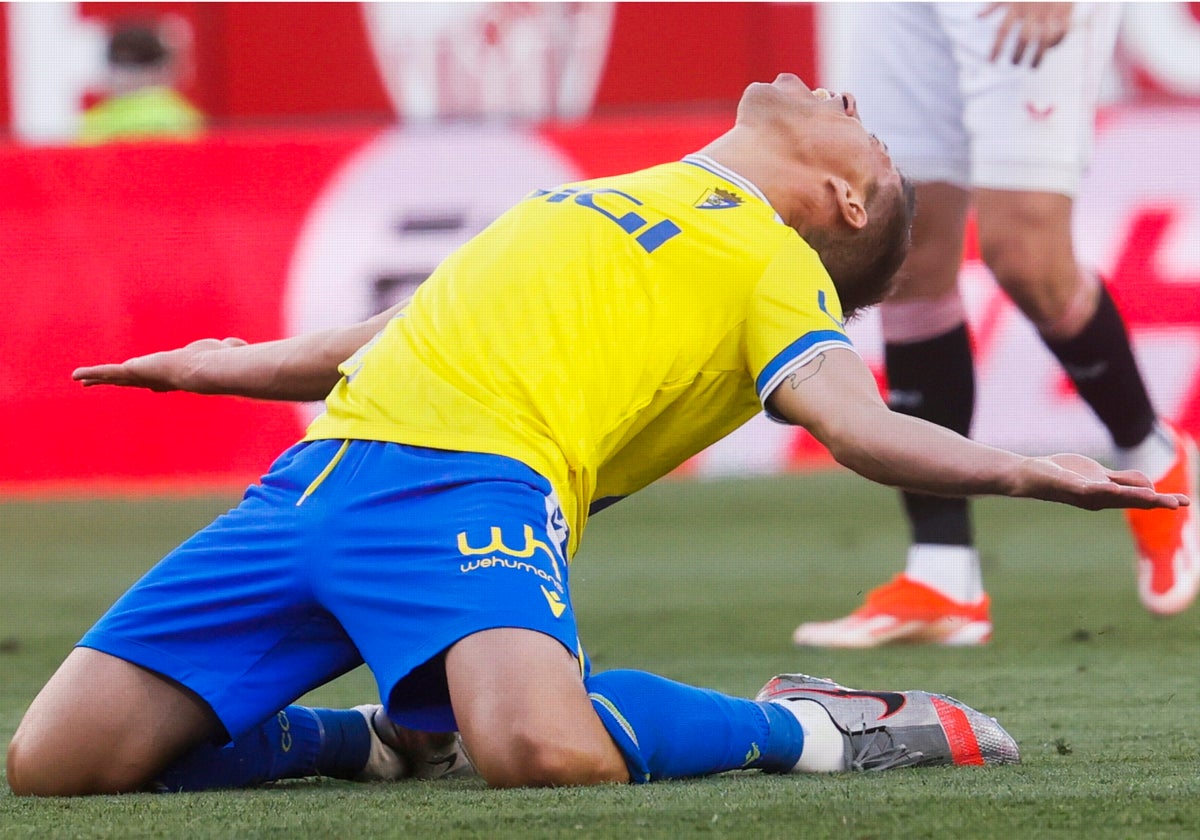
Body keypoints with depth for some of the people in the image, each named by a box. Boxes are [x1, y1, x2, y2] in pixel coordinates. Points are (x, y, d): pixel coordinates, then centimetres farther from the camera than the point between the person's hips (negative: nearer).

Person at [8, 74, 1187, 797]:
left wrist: (1021, 473, -23)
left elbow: (855, 421, -6)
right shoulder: (599, 206, 32)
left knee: (537, 749, -38)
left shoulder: (775, 266, 11)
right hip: (314, 478, 7)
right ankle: (391, 739, 13)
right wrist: (242, 365, 49)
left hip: (473, 483, -6)